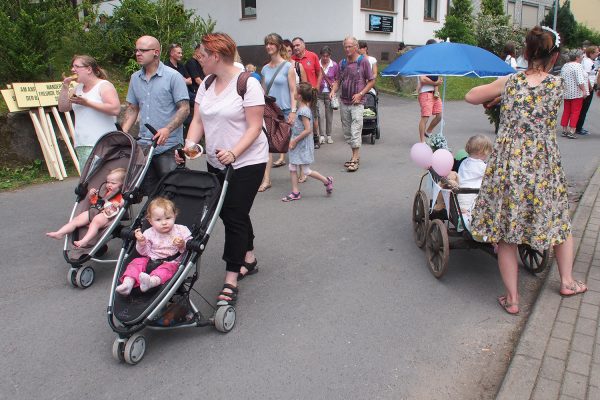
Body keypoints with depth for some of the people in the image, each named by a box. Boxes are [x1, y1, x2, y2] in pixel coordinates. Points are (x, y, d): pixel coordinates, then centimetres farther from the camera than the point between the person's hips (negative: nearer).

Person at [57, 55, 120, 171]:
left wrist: (87, 103, -17)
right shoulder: (78, 88, 20)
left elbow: (115, 109, -18)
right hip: (81, 144, 8)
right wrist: (65, 86, 8)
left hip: (101, 144, -8)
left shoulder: (104, 85, -3)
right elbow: (63, 108, 19)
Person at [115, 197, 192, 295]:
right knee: (137, 262, -18)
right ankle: (128, 283, -34)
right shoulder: (149, 233, 4)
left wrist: (182, 245, -24)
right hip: (151, 260, 4)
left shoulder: (181, 230, -2)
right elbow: (145, 253, 5)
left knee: (169, 268, -34)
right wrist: (141, 243, -14)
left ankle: (152, 281, -60)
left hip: (171, 262, -3)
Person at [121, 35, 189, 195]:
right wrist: (123, 133, 3)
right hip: (143, 145, 6)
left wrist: (167, 129, -23)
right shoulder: (135, 78, 12)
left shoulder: (173, 76, -6)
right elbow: (132, 109, 17)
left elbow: (184, 108, -10)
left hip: (168, 146, -6)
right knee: (149, 191, 12)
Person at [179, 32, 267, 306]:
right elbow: (198, 120, 6)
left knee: (234, 217, -7)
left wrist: (234, 152, -28)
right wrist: (189, 146, -11)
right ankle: (249, 259, 36)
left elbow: (254, 127, -16)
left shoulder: (248, 84, -13)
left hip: (247, 162, -7)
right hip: (216, 162, 7)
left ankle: (231, 281, 2)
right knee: (235, 212, 16)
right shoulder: (206, 85, 8)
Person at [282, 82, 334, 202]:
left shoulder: (303, 111, -21)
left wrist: (295, 140, -19)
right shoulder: (302, 108, 7)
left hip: (303, 145, -9)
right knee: (292, 168, 9)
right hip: (297, 144, 9)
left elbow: (308, 130, -25)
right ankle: (295, 193, 16)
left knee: (306, 171, 1)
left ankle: (327, 181, 18)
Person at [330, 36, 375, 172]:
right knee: (346, 131, 9)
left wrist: (360, 94, -12)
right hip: (344, 102, 6)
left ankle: (355, 159, -8)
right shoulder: (342, 63, 11)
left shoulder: (363, 61, -3)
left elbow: (371, 81, -1)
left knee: (355, 130, -11)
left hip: (357, 102, -6)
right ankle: (355, 156, 20)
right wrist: (333, 90, -4)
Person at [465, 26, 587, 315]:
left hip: (508, 168, -1)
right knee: (560, 221, 24)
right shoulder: (557, 84, -2)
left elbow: (470, 97, 6)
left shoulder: (509, 82, -4)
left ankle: (512, 298, 15)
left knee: (506, 231, 9)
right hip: (545, 168, 1)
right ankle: (567, 281, 41)